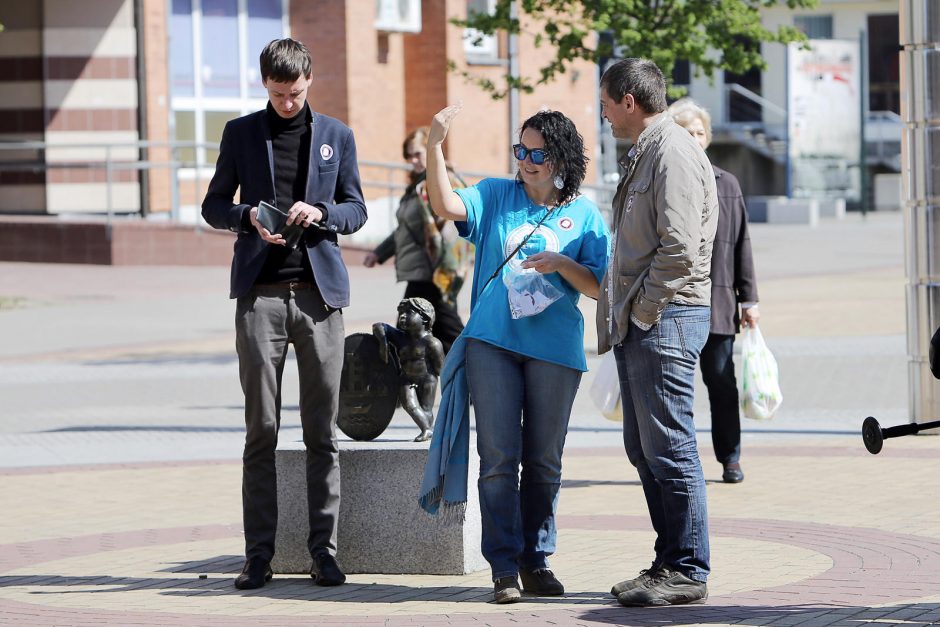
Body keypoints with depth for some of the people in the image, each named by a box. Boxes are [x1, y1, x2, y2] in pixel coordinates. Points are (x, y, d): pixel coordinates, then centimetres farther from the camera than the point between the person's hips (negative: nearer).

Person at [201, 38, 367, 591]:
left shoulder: (337, 135, 13)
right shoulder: (241, 133, 10)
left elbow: (357, 209, 14)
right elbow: (214, 206, 13)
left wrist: (320, 213, -7)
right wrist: (249, 217, -8)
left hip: (319, 290, 1)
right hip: (261, 292, -1)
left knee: (323, 431, 1)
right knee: (261, 429, -3)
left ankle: (325, 551, 5)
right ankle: (259, 555, 0)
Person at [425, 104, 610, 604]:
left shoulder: (584, 215, 7)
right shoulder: (496, 196, 9)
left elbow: (600, 287, 3)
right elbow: (447, 206, -8)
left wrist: (561, 264, -13)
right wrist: (435, 145, -17)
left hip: (554, 350, 0)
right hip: (492, 342, 0)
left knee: (544, 461, 7)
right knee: (499, 457, -5)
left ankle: (536, 560, 17)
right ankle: (504, 566, -3)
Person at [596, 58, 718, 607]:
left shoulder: (674, 153, -13)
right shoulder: (644, 154, 20)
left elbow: (679, 248, -20)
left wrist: (641, 312, -14)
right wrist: (622, 315, 16)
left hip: (666, 317, -11)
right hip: (640, 321, 11)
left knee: (669, 448, -8)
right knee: (644, 449, 12)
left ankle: (687, 572, -4)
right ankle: (670, 562, 18)